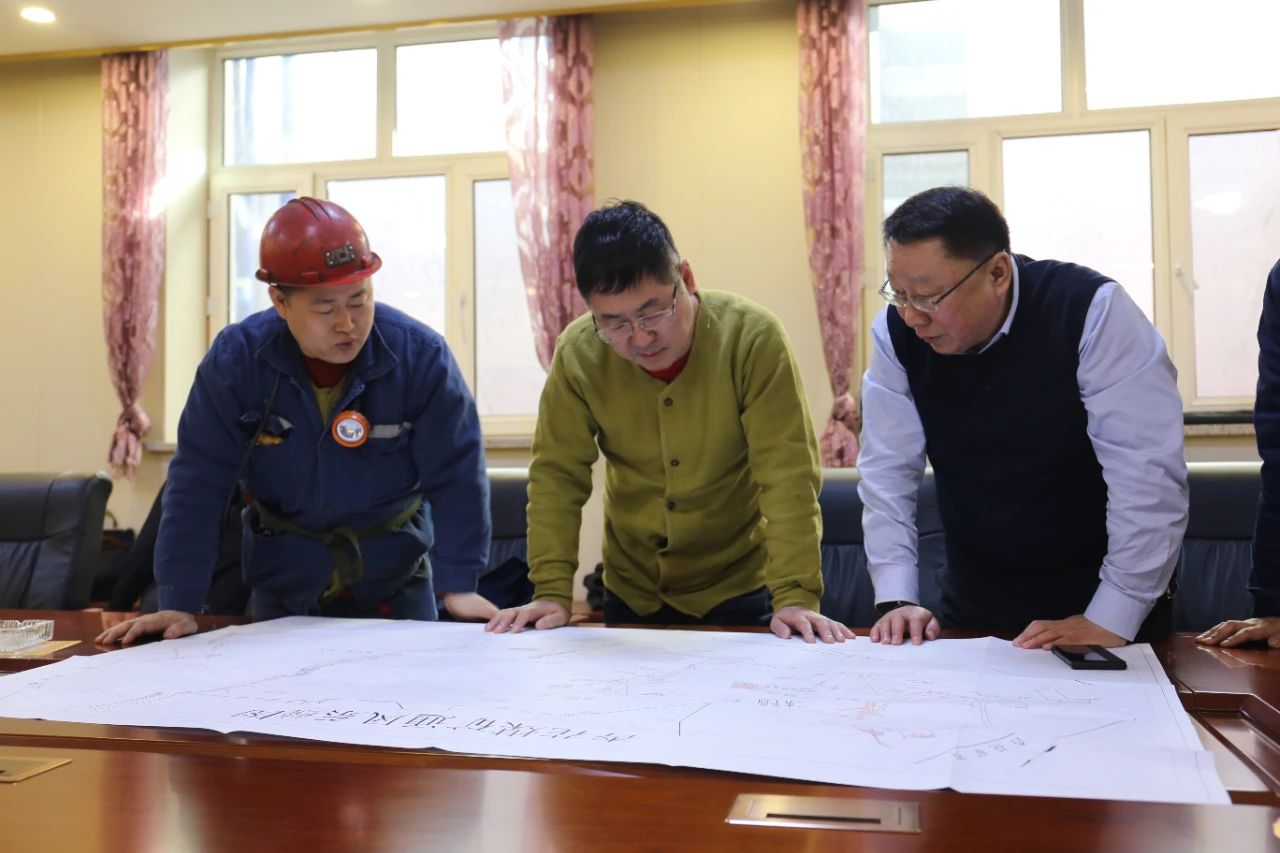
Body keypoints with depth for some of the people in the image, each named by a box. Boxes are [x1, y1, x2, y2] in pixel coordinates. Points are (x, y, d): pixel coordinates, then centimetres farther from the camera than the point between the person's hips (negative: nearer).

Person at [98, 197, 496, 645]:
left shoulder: (421, 355, -19)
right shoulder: (234, 360, -16)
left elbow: (455, 475, -15)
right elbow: (197, 484, -13)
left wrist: (457, 585, -21)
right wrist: (179, 604, -16)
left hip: (396, 580, 0)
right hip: (281, 587, 1)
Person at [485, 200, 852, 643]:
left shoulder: (752, 337, -22)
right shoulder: (577, 353, -16)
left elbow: (788, 473, -24)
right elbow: (557, 475, -11)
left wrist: (795, 596, -30)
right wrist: (552, 593, -18)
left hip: (739, 590, -2)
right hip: (632, 594, 3)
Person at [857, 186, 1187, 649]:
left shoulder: (1091, 311, -18)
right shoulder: (896, 332, -8)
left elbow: (1148, 474, -20)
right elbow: (888, 472, -5)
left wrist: (1110, 620, -20)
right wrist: (896, 599, -12)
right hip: (973, 614, 2)